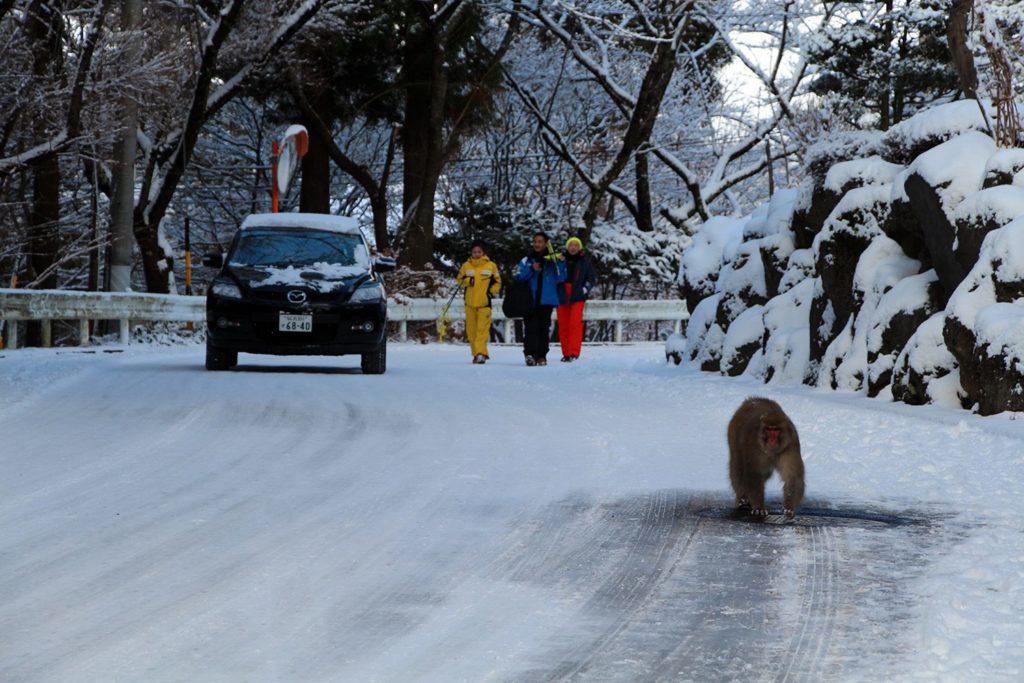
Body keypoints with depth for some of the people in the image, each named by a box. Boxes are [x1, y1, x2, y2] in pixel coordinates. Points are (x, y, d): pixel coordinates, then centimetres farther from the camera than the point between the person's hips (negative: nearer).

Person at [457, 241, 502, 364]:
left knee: (482, 328, -14)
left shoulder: (491, 266, 3)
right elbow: (460, 281, 12)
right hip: (470, 302, 3)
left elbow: (497, 281, 12)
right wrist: (467, 281, -9)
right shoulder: (466, 266, 7)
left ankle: (480, 353, -19)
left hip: (484, 303, -3)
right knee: (471, 329, 5)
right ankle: (476, 353, 16)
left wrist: (493, 292, -4)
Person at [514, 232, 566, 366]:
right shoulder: (527, 260, 7)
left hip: (546, 301, 1)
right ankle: (530, 353, -14)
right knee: (531, 328, -9)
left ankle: (541, 355, 7)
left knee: (544, 328, 3)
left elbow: (560, 278, -1)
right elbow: (519, 277, 0)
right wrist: (531, 269, -14)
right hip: (530, 301, -1)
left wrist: (561, 264, -14)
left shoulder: (553, 260, 6)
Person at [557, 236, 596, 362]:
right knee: (563, 325, 3)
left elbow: (590, 279, 10)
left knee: (575, 323, -15)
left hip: (577, 297, -2)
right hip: (562, 296, 2)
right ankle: (566, 353, 12)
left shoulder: (585, 261, 8)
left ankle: (574, 352, -18)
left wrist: (585, 289, -4)